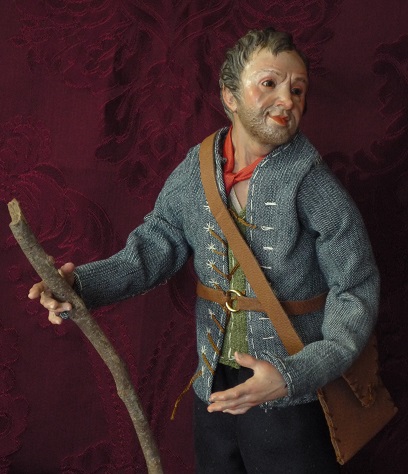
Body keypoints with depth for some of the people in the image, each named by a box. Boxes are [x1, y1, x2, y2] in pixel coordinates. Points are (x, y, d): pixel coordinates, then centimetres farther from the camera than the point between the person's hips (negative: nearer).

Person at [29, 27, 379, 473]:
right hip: (214, 387, 4)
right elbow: (156, 244, 3)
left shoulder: (314, 185, -16)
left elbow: (356, 293, -13)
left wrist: (295, 375, -26)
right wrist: (82, 283, -16)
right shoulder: (194, 172, -3)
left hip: (291, 401, -4)